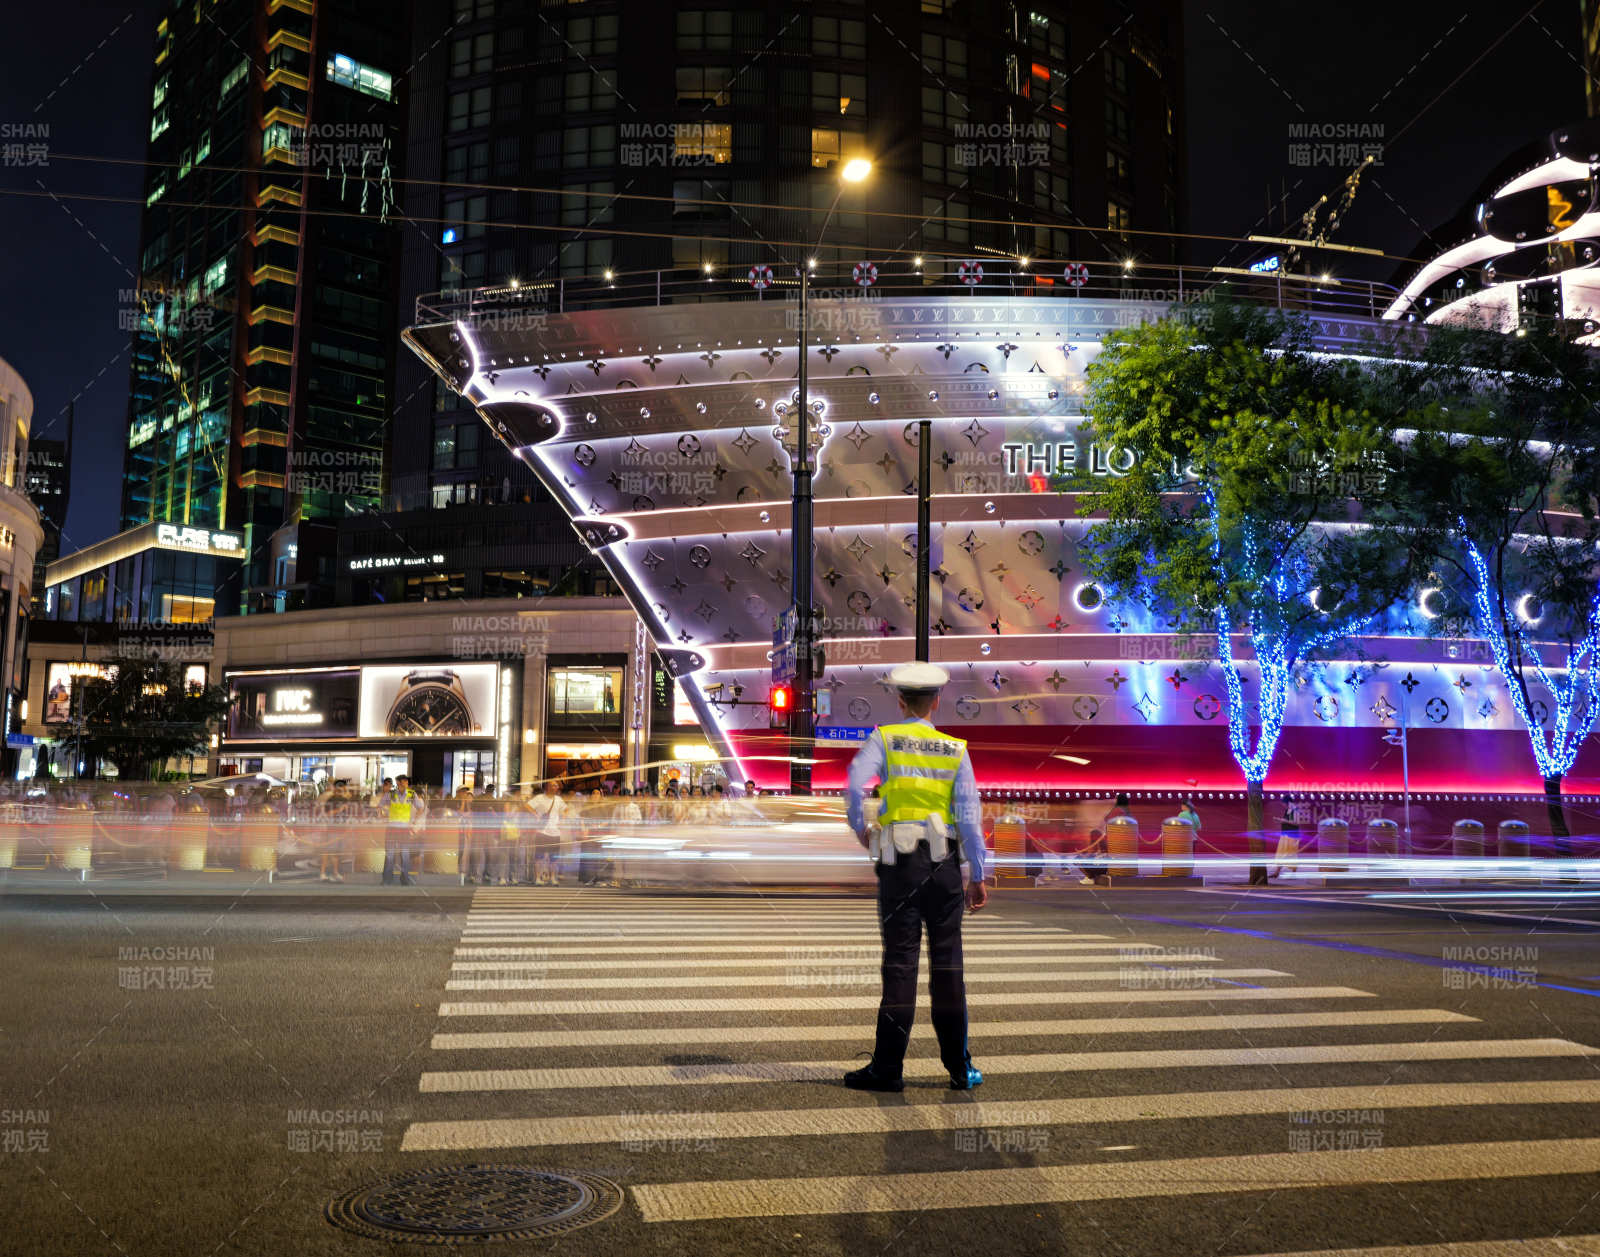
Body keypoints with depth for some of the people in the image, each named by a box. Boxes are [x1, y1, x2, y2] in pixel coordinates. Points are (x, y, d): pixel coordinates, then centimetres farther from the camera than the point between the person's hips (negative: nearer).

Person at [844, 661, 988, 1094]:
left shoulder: (883, 738, 2)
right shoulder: (955, 749, 7)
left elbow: (857, 784, -16)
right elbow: (969, 813, 2)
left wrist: (860, 828, 1)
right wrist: (978, 874, 5)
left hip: (900, 862, -2)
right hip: (945, 862, 2)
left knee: (900, 962, 0)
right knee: (948, 964, 8)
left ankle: (887, 1068, 3)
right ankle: (959, 1068, 14)